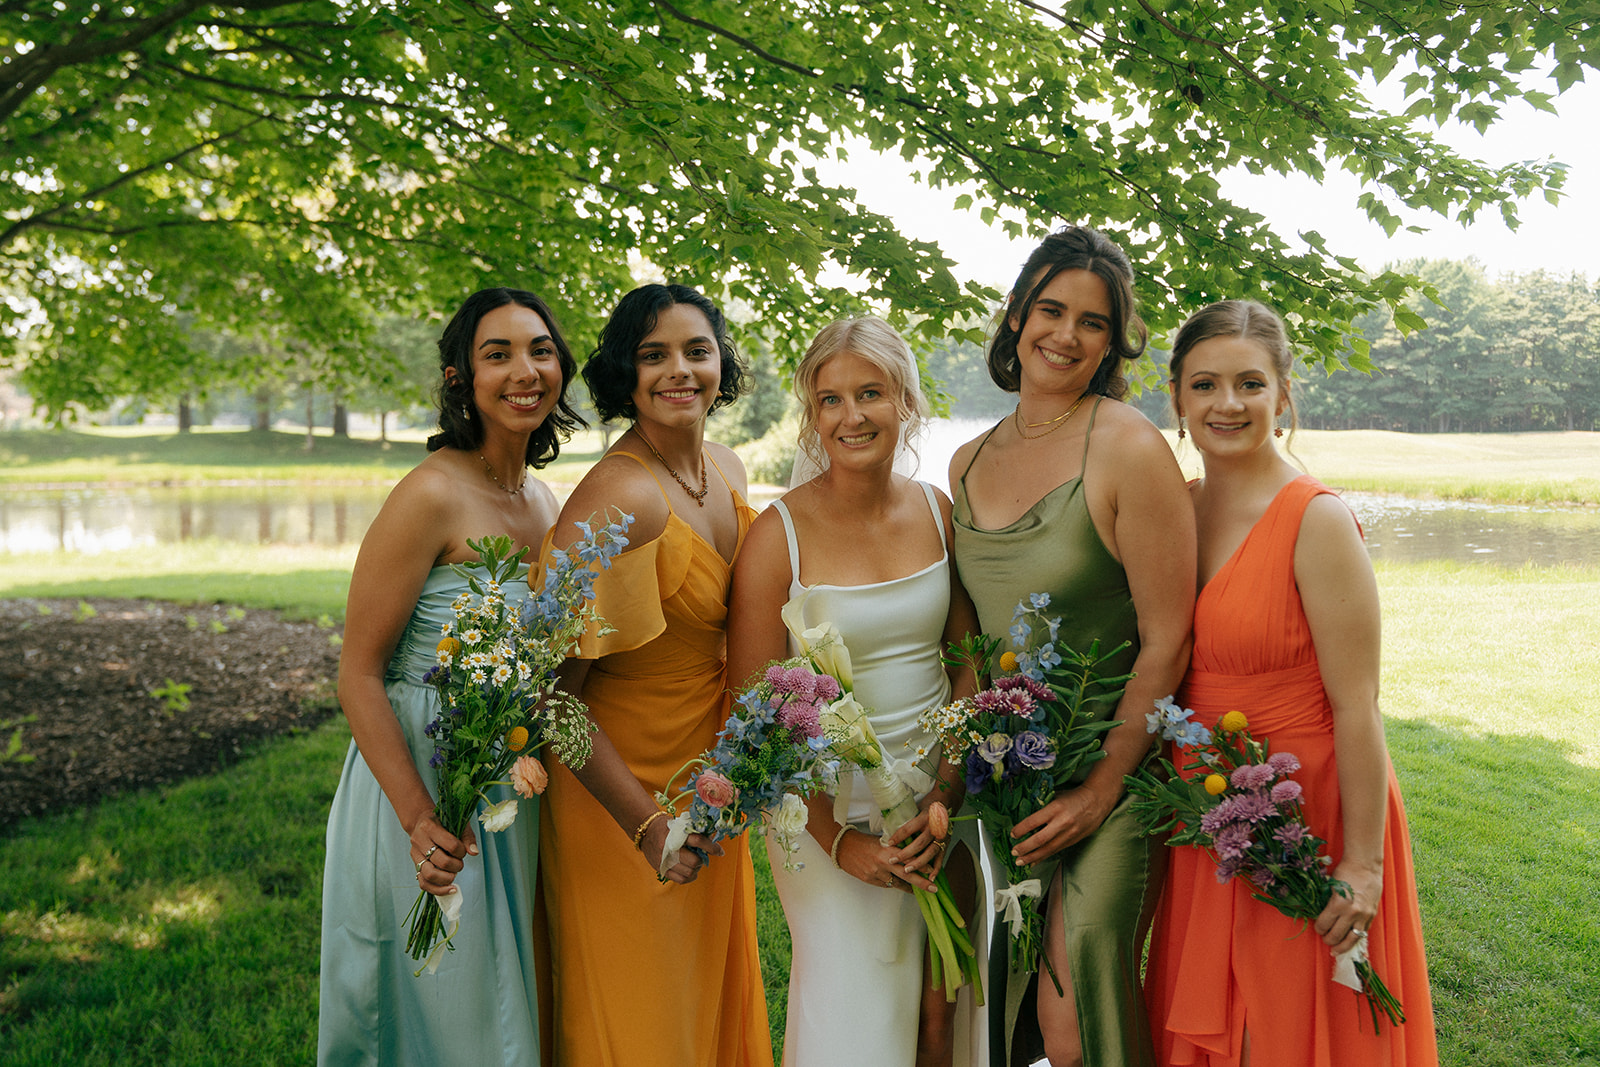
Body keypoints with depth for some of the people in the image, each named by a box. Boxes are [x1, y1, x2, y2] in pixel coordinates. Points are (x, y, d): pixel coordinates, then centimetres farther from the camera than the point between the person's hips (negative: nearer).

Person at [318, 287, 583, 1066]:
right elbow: (358, 677, -19)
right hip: (424, 782, -7)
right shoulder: (432, 495, -18)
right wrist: (421, 818, -25)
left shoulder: (542, 501, 5)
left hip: (512, 791, 7)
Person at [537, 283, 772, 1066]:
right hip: (622, 784, -7)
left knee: (712, 992, 23)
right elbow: (550, 692, -24)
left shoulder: (726, 471, 0)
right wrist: (645, 821, -23)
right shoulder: (620, 497, -25)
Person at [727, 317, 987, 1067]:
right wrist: (837, 840, -12)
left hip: (939, 799, 4)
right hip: (829, 807, -3)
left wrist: (947, 794, -5)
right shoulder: (779, 535, -13)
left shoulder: (939, 512, 0)